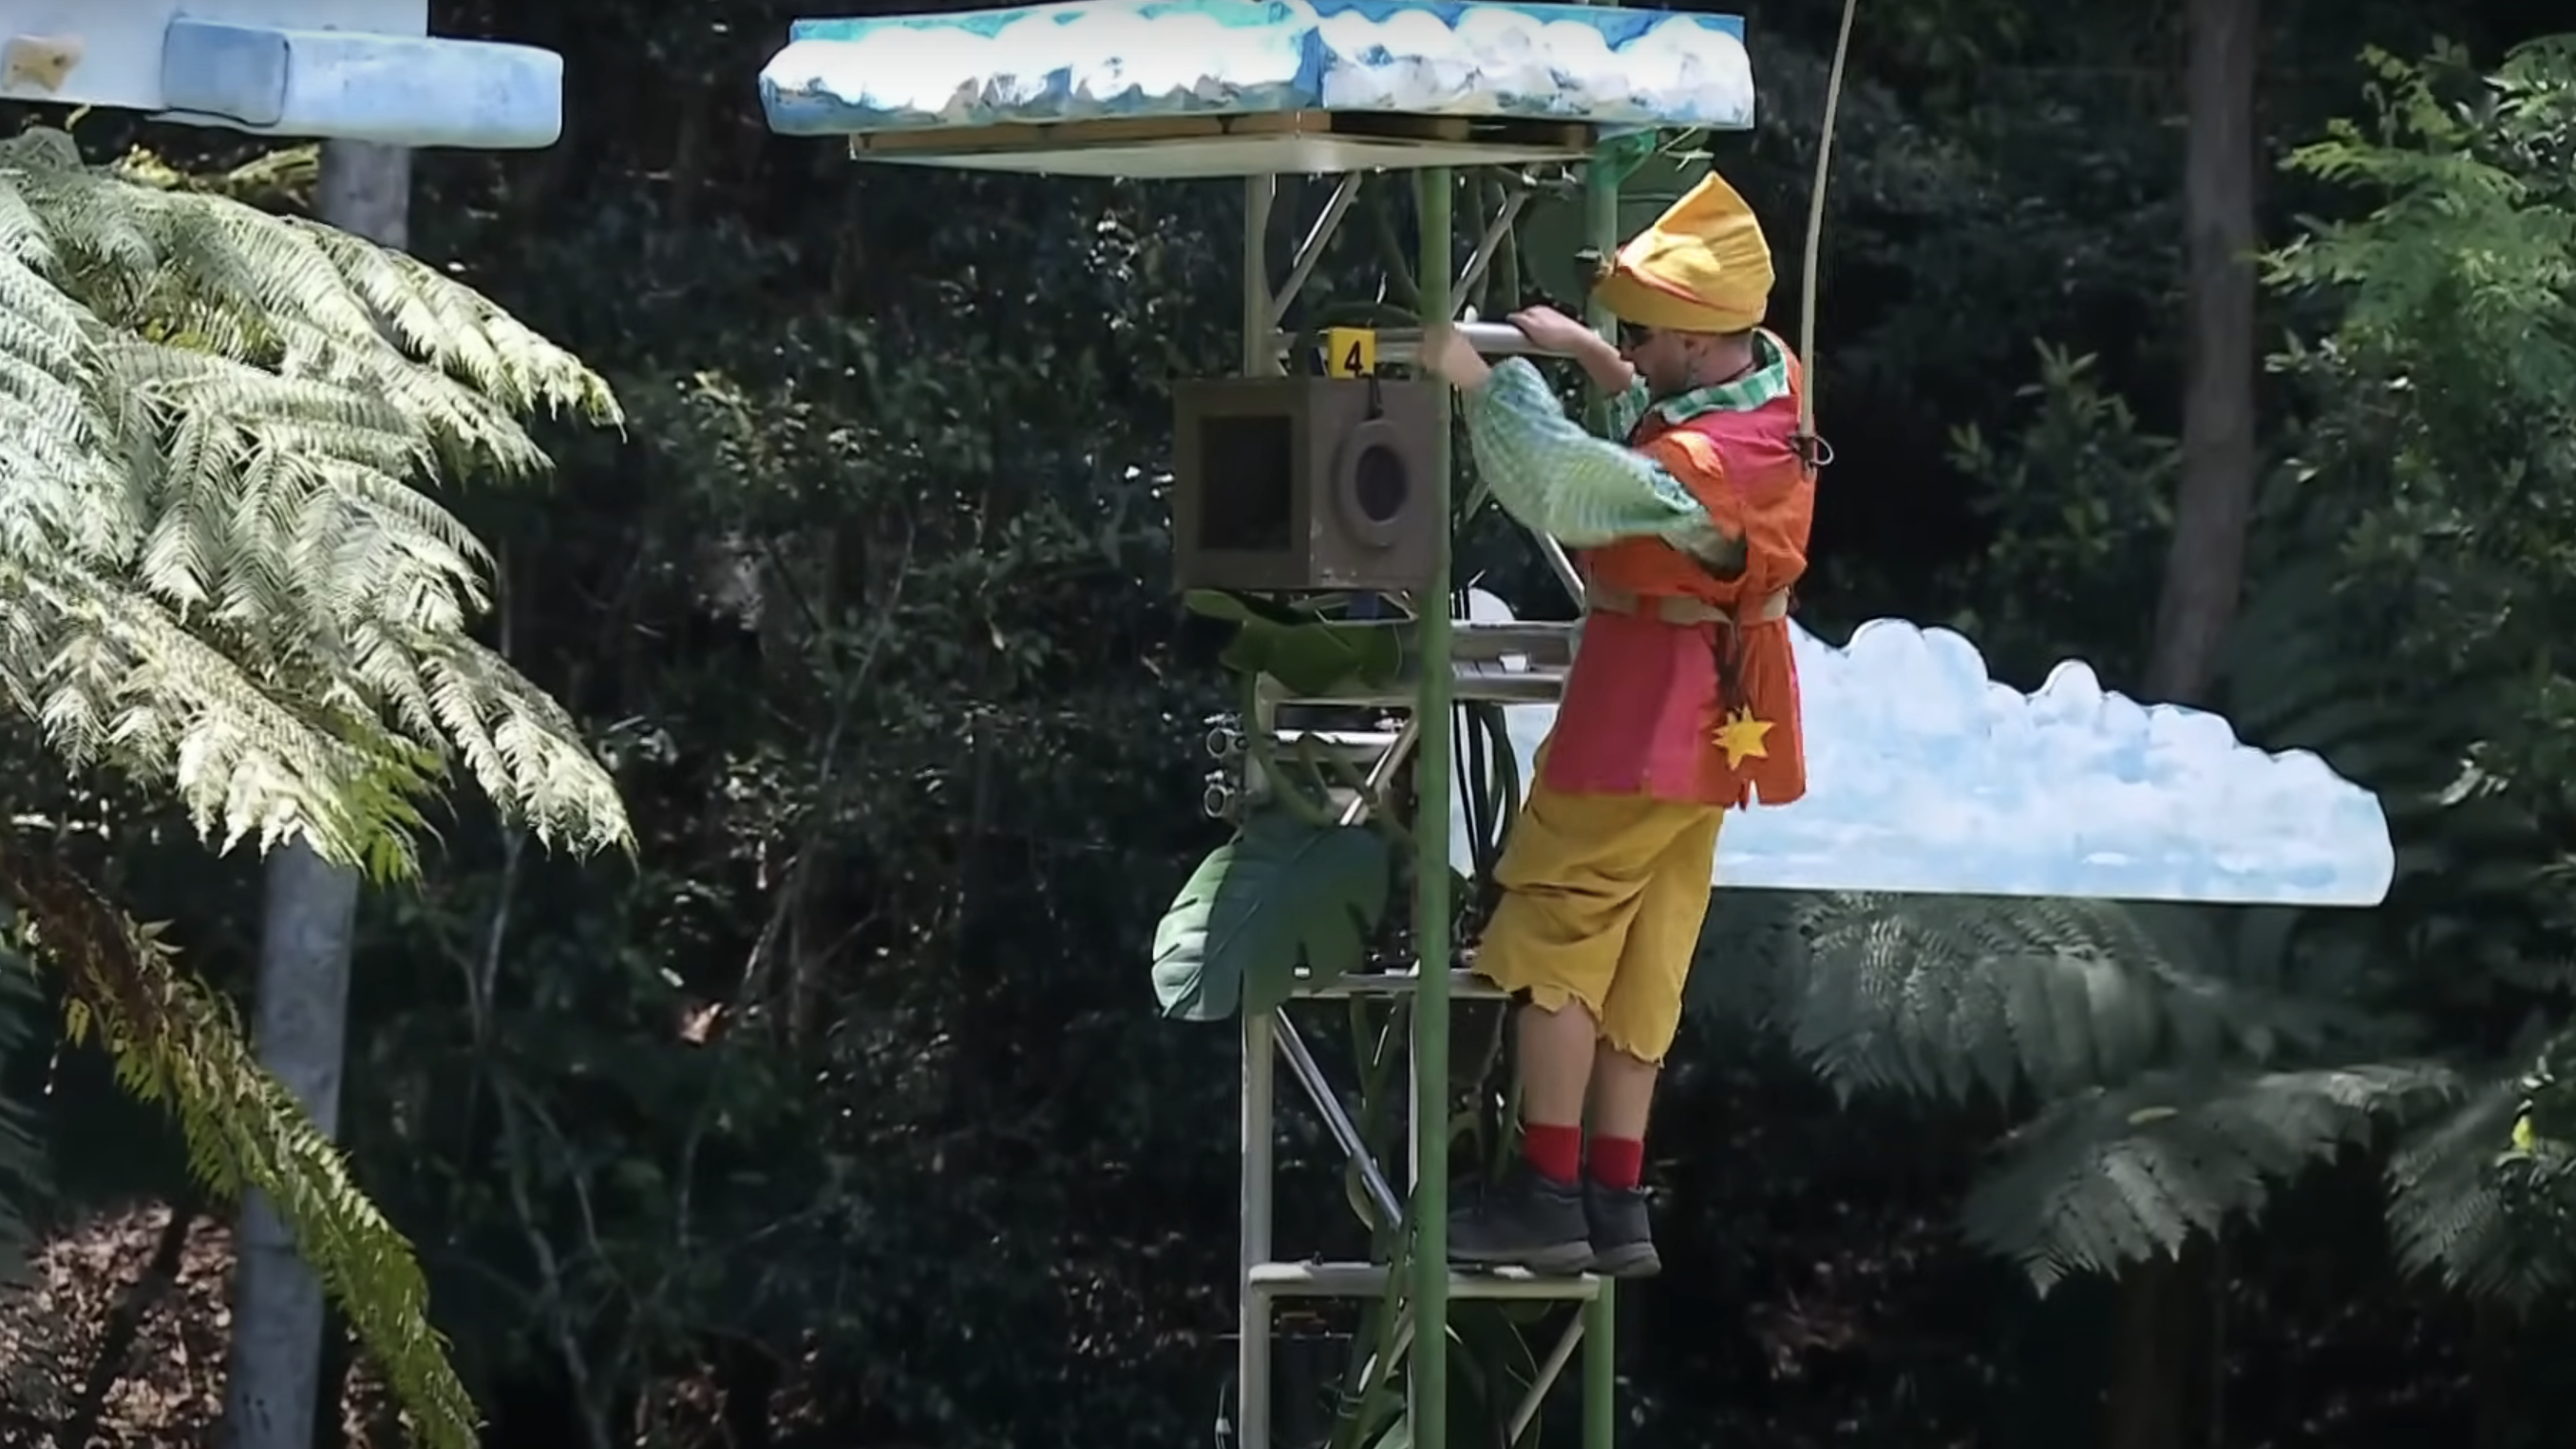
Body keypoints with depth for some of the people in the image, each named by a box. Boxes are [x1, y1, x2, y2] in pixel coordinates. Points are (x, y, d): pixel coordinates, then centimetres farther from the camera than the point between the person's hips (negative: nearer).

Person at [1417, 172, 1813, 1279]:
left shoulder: (1700, 470, -31)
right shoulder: (1772, 376, -3)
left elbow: (1554, 486, -42)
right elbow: (1662, 415, 19)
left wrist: (1484, 380, -33)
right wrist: (1581, 352, 8)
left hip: (1643, 718, -9)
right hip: (1705, 726, 9)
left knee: (1552, 940, -2)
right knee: (1641, 960, 12)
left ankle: (1544, 1195, -2)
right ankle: (1615, 1206, 15)